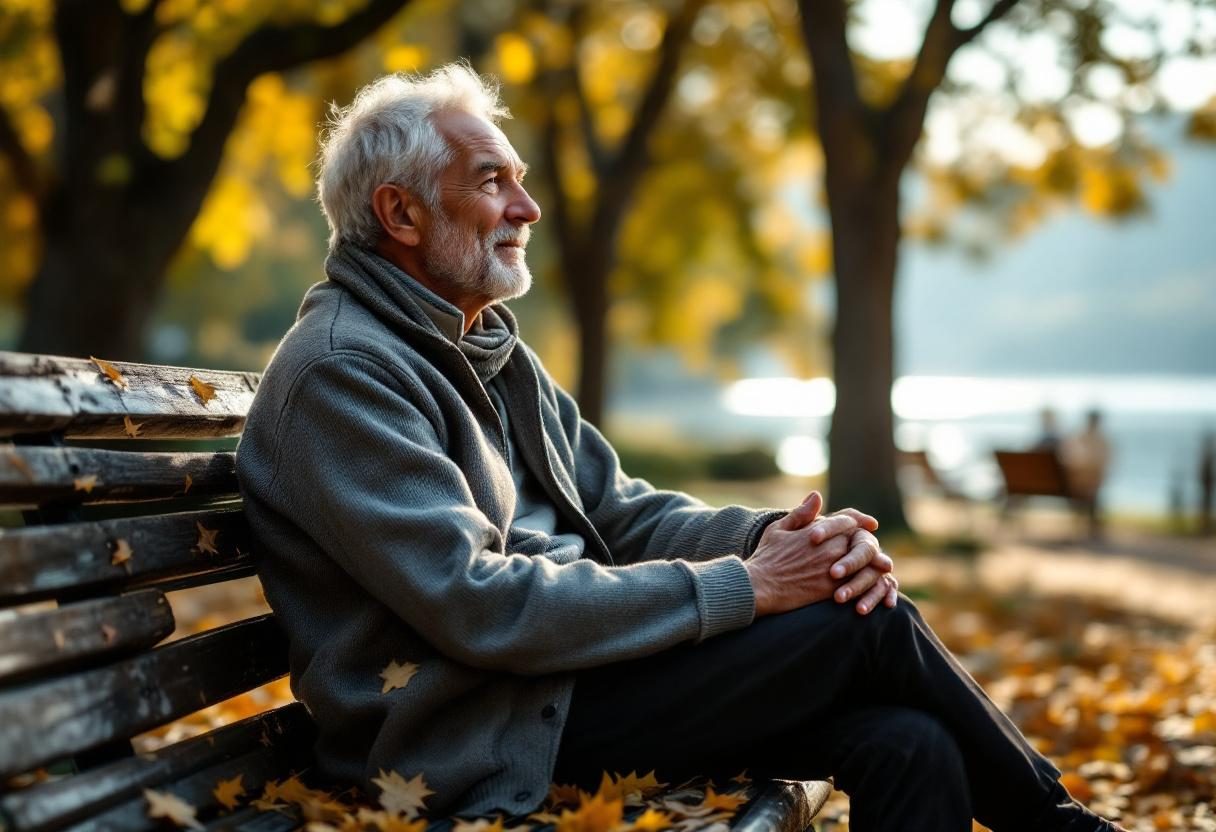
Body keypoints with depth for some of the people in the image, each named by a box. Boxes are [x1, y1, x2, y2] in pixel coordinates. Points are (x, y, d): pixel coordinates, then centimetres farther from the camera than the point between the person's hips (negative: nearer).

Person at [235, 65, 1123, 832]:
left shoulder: (492, 350, 17)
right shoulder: (342, 373, -14)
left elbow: (620, 513, 15)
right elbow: (480, 607, -23)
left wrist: (771, 539, -7)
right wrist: (740, 587, -18)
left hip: (563, 673, 9)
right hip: (485, 739, -9)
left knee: (906, 742, -14)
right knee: (868, 624, -14)